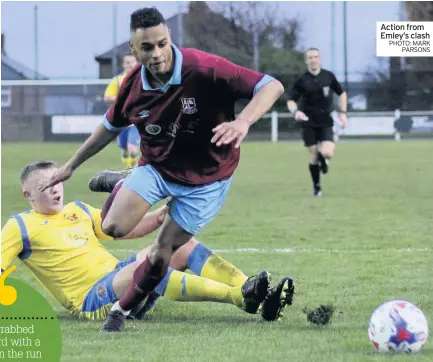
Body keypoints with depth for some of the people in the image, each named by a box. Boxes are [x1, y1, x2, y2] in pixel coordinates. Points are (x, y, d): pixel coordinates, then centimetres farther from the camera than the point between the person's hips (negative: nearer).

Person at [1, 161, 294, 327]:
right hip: (92, 300, -8)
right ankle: (241, 297, -45)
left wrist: (159, 217, 5)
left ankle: (250, 291, -24)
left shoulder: (78, 211, 22)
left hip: (120, 277, 8)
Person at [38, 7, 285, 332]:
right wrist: (71, 166, 14)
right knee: (113, 227, -12)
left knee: (163, 251, -5)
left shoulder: (204, 69, -29)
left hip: (206, 177, -3)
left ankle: (124, 308, 21)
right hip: (156, 167, 3)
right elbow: (111, 126, 8)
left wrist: (243, 122, -49)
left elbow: (272, 86, -31)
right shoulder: (134, 85, -13)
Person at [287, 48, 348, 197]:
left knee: (327, 153, -18)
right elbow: (291, 101, -3)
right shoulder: (302, 80, -5)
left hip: (325, 123, 0)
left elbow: (341, 93, 13)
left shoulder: (328, 76, 0)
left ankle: (322, 158, 20)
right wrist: (296, 111, -24)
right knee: (314, 156, 0)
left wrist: (343, 113, 3)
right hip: (309, 123, 0)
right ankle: (316, 186, 20)